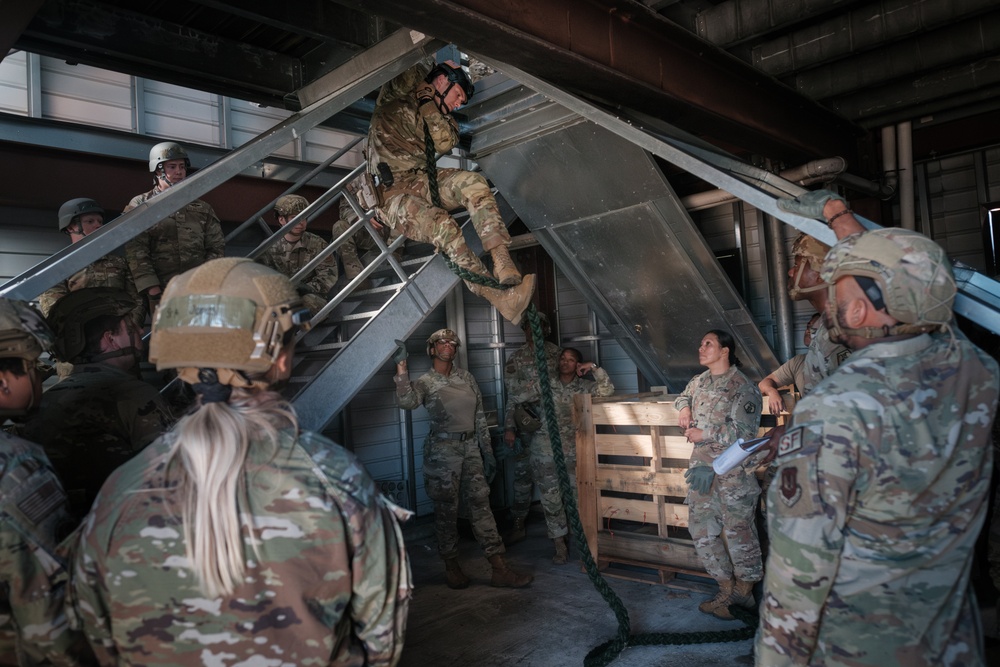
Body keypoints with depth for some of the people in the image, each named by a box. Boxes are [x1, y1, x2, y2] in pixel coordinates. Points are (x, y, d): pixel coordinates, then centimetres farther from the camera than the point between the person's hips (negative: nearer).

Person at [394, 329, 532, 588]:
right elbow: (407, 402, -27)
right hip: (443, 451, -4)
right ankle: (452, 568, 22)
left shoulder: (466, 377, 10)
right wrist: (401, 366, -34)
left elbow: (480, 417, 12)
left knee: (481, 506, 4)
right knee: (446, 510, 5)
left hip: (470, 449, 5)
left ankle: (500, 570, 6)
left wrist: (487, 451, 11)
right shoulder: (425, 382, -4)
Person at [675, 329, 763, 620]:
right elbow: (684, 396, 33)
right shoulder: (699, 381, 12)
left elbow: (744, 432, -18)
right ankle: (726, 590, 21)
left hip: (734, 472, -7)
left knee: (738, 531, 0)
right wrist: (684, 409, 10)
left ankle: (744, 594, 17)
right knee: (702, 530, 8)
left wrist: (705, 435, -16)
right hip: (702, 466, 8)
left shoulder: (742, 387, -11)